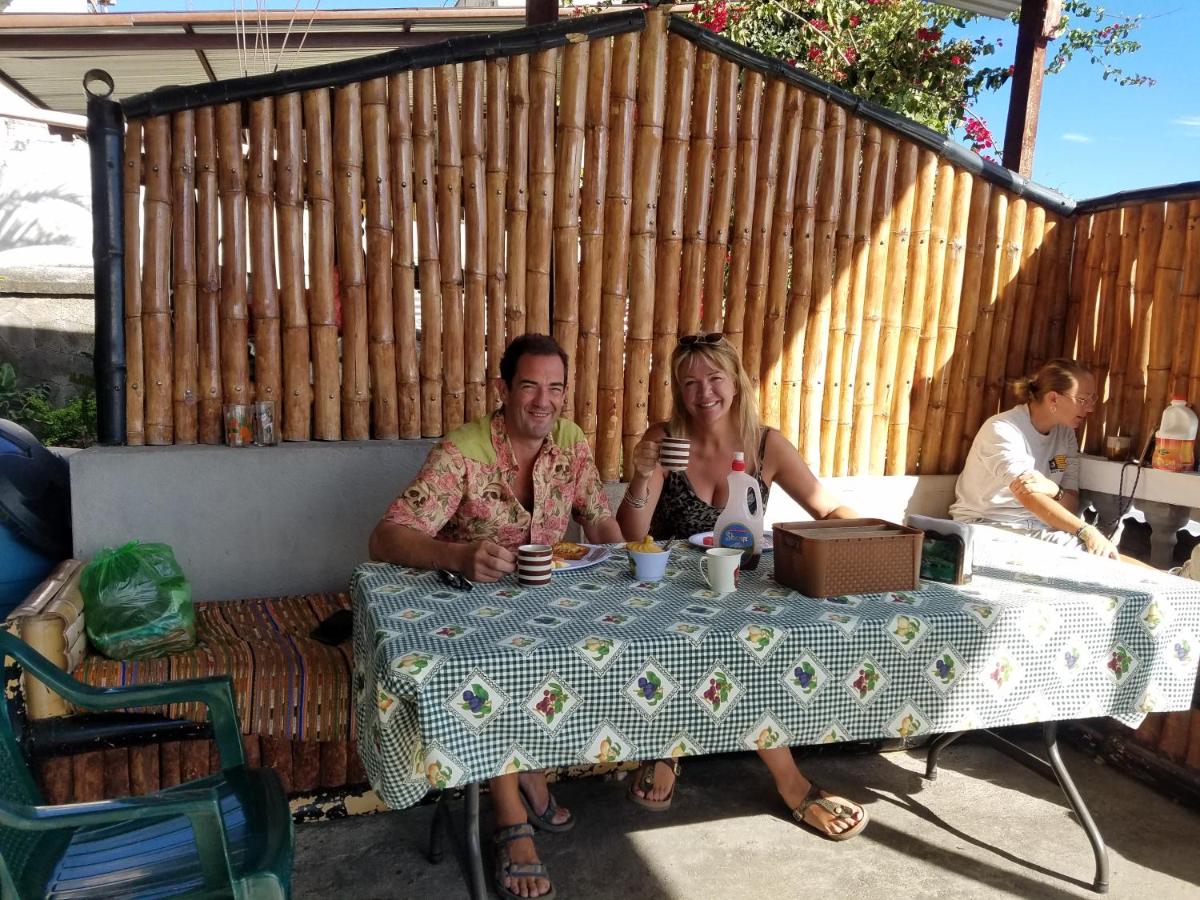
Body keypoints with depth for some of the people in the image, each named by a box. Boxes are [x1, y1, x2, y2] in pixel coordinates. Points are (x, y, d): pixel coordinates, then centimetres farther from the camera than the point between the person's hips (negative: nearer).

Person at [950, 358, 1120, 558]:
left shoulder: (1066, 433, 9)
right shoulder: (1002, 429, -13)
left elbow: (1072, 505, 3)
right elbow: (1028, 496, -25)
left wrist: (1053, 491, -21)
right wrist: (1087, 531, -34)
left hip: (1038, 528, 6)